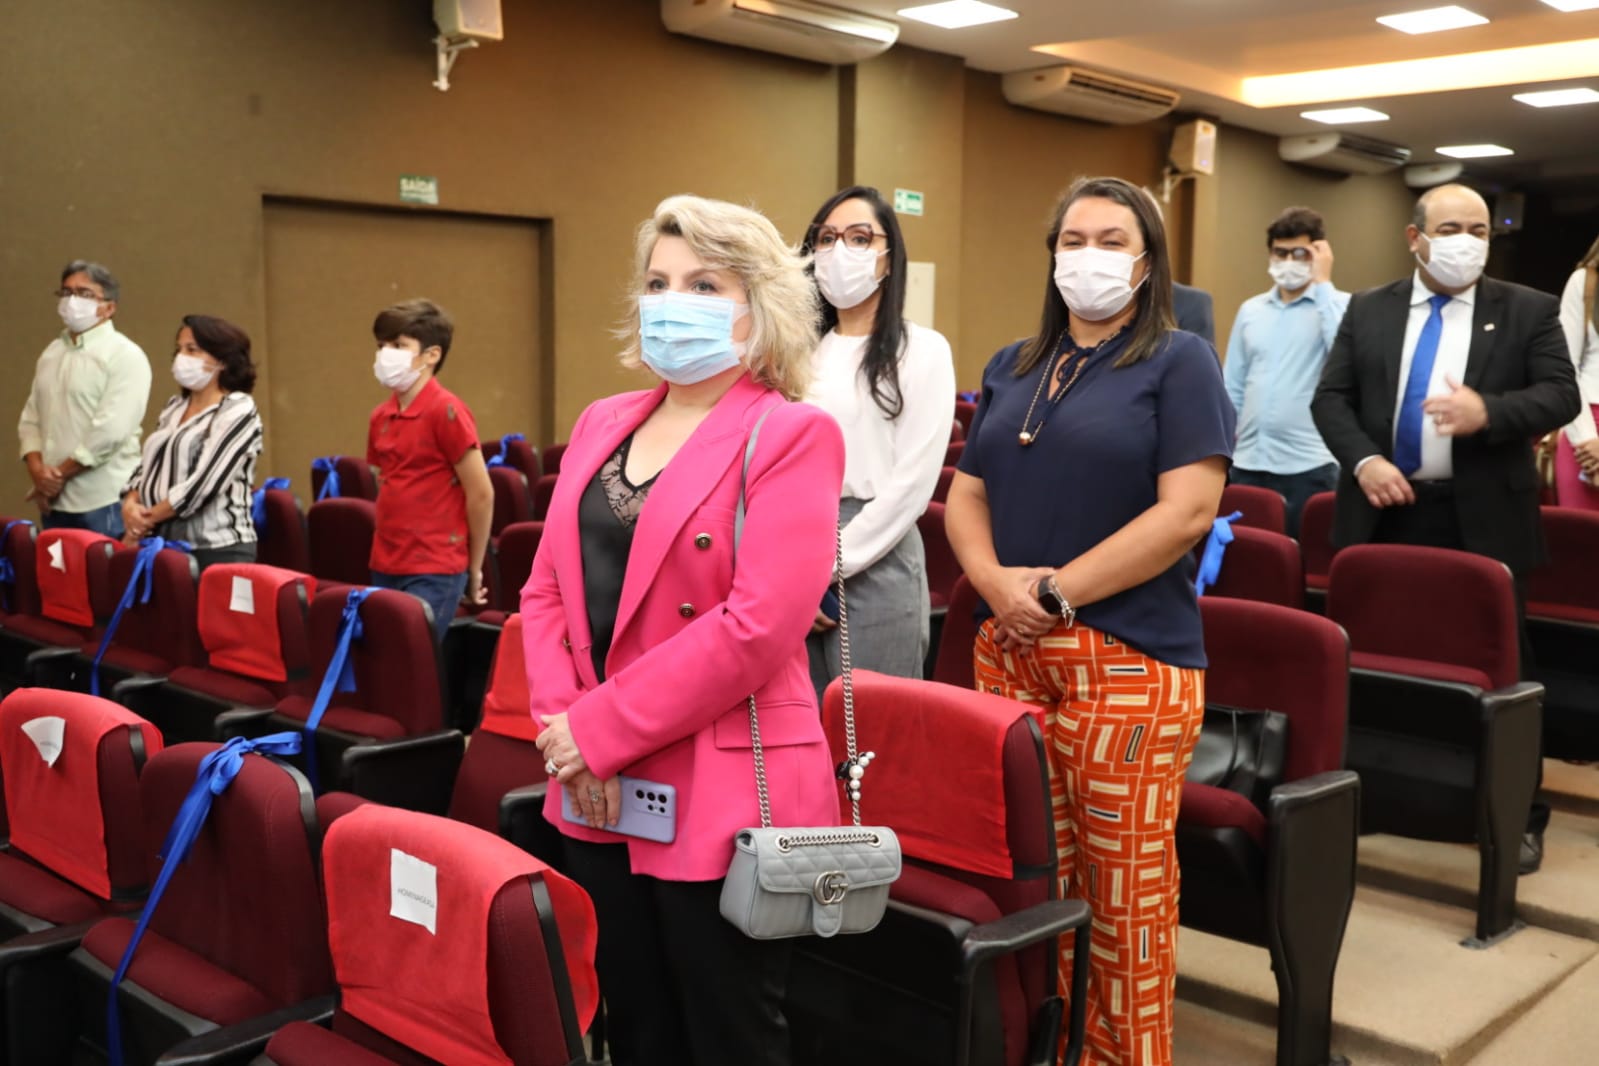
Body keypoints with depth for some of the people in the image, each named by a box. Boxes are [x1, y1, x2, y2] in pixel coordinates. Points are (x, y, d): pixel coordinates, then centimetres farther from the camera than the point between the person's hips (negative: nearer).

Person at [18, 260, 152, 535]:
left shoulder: (125, 356, -8)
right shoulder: (52, 352, 15)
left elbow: (111, 431, -17)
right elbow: (30, 418, 13)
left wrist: (60, 474, -11)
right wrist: (38, 471, -4)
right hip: (54, 501, 7)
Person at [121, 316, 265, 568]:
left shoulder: (237, 412, -9)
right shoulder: (174, 407, 15)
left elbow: (204, 483, -17)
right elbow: (146, 467, 15)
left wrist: (147, 517, -10)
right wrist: (130, 505, -5)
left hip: (217, 550, -7)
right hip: (164, 544, 7)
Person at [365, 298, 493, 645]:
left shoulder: (445, 411, -12)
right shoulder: (380, 416, 9)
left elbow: (481, 494, -11)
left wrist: (473, 569, -3)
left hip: (434, 573, -7)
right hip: (385, 568, 7)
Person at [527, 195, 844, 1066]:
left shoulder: (792, 435, -11)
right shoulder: (602, 423, 11)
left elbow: (757, 626, -21)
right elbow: (546, 590, 9)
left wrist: (599, 731, -17)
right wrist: (563, 726, -6)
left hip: (722, 799, -6)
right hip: (599, 795, 7)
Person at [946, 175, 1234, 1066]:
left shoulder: (1179, 363, -2)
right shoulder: (1014, 369, 15)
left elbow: (1188, 509, -13)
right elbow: (967, 493, 13)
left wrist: (1059, 590, -15)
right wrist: (996, 579, -8)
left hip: (1129, 659, -5)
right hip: (1009, 652, 5)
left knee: (1126, 884, 3)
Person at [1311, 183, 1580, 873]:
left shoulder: (1529, 310, 3)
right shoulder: (1367, 310, 8)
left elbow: (1562, 395, -4)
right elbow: (1330, 398, 4)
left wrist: (1489, 412, -22)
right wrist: (1363, 461, -13)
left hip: (1484, 519, -2)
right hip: (1386, 512, 2)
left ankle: (1519, 814, 15)